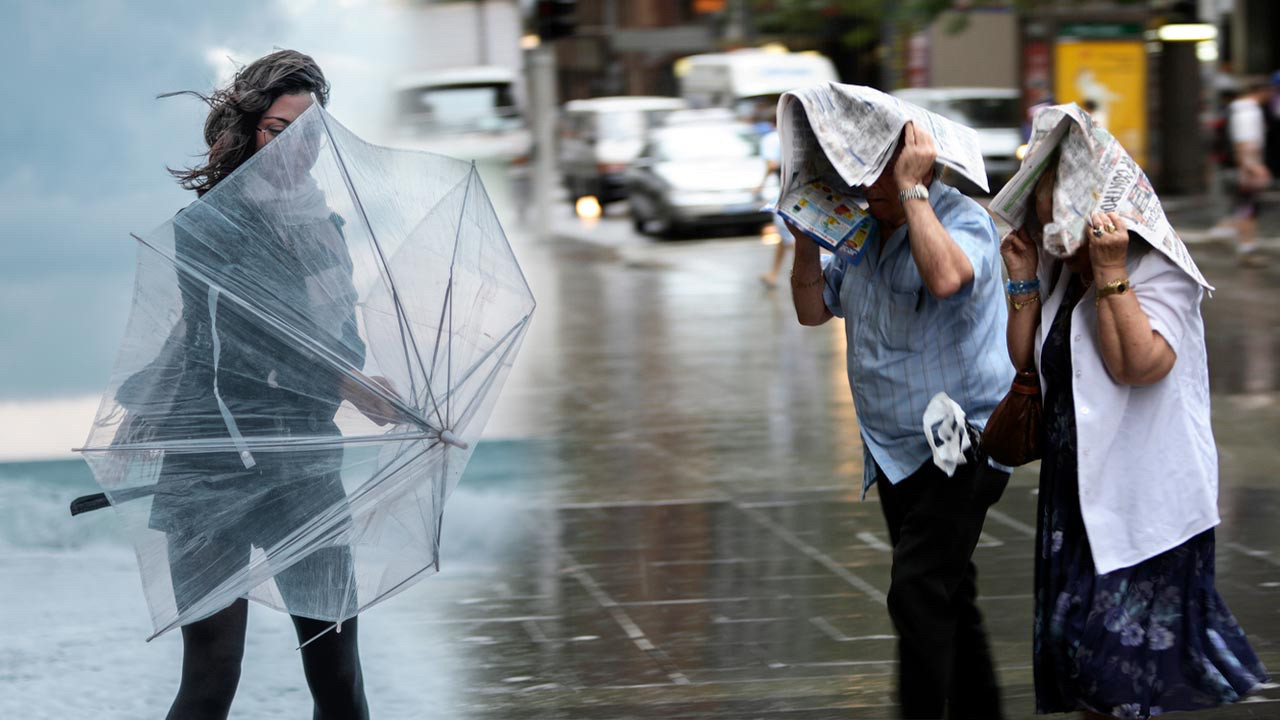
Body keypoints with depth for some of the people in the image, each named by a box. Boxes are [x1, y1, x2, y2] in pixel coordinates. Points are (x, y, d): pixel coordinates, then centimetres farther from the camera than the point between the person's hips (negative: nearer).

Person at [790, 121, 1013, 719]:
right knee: (946, 597, 15)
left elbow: (945, 277, -36)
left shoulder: (962, 220, -14)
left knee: (918, 594, -17)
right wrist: (808, 239, -2)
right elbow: (812, 309, 14)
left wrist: (911, 191, -28)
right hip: (894, 453, 8)